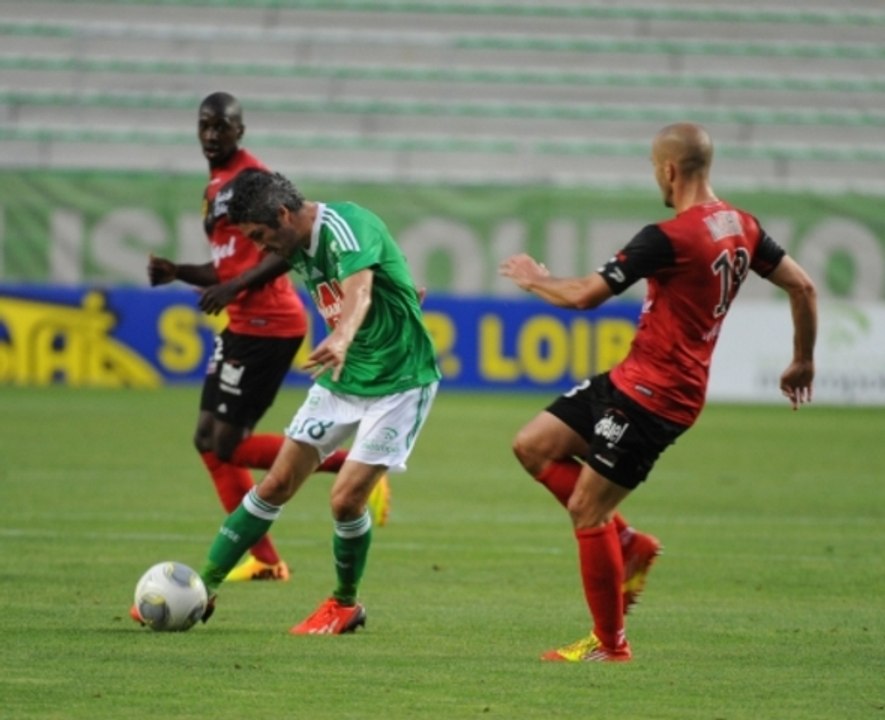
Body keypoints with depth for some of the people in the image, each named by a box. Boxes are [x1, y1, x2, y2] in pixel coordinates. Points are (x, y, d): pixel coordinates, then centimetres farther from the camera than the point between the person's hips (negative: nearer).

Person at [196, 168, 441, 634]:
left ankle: (345, 605, 12)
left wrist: (341, 339, -61)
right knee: (277, 485, 4)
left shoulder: (344, 227, -25)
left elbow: (359, 292, -44)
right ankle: (203, 588, 10)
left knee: (346, 500, -13)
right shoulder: (299, 249, 2)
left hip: (398, 382, -8)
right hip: (342, 379, 8)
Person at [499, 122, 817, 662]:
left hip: (652, 395, -9)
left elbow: (585, 295, -18)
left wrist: (535, 279, 2)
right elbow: (802, 286, 11)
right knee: (533, 447, 11)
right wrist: (803, 362, 24)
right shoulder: (741, 227, 5)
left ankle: (610, 644, 7)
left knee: (586, 511, -2)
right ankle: (626, 544, 17)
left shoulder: (670, 238, -21)